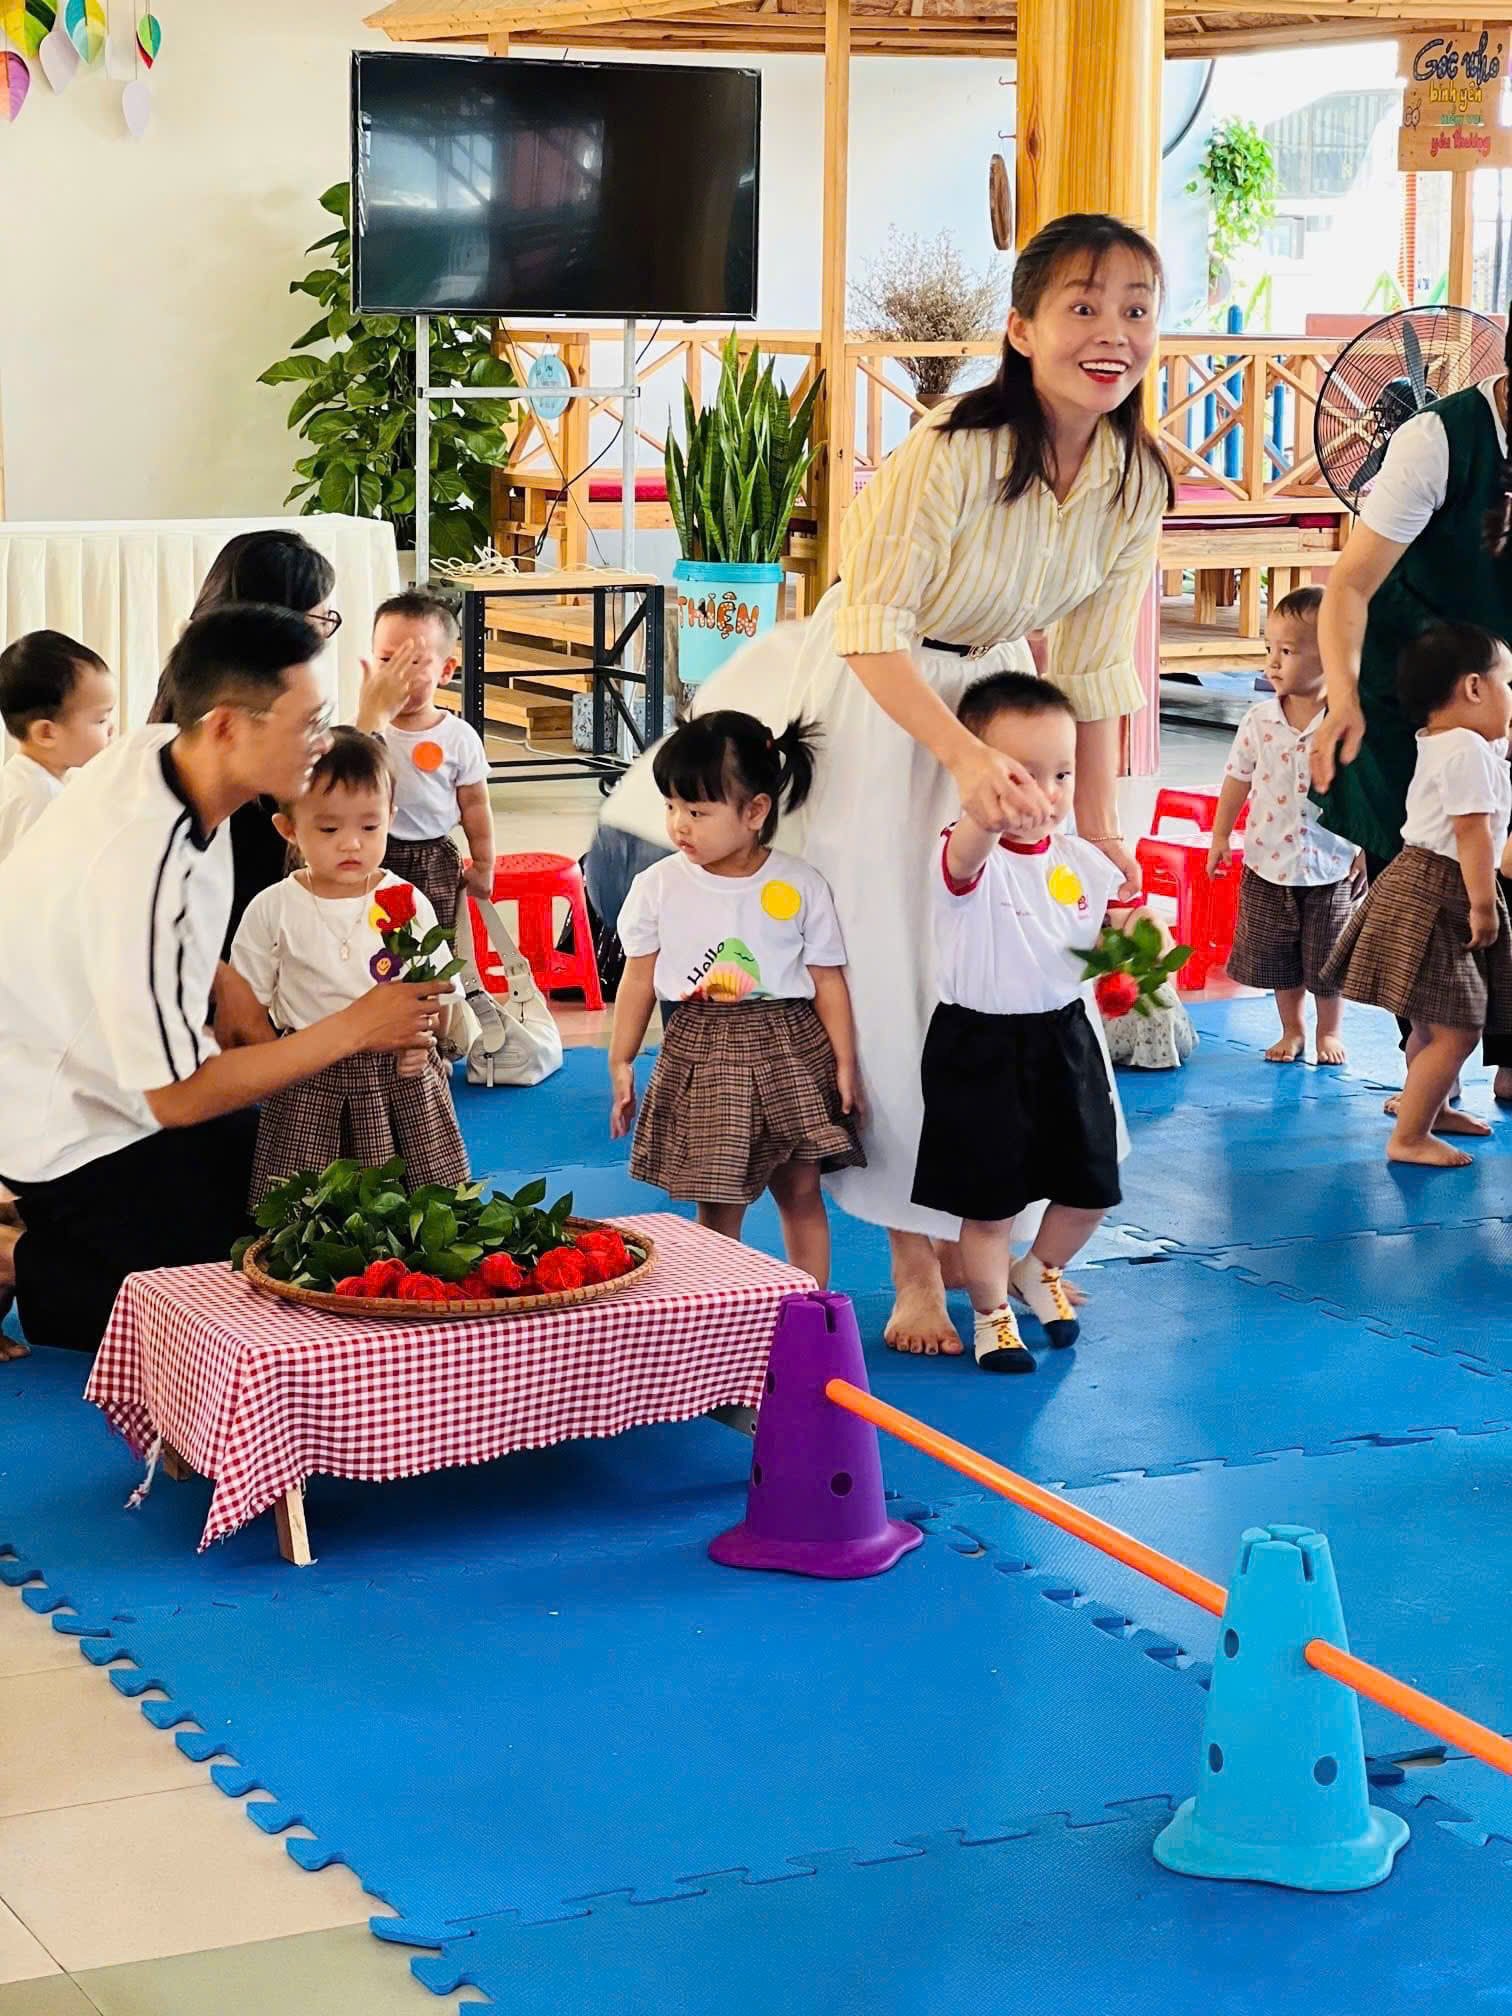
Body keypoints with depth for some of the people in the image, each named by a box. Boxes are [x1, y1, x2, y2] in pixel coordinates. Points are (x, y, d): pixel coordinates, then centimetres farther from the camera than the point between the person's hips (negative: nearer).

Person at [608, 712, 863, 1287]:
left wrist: (844, 1063, -1)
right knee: (716, 1200, 4)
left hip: (790, 1050, 0)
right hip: (701, 1055, 0)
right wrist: (620, 1063, 6)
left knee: (801, 1191, 9)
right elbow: (639, 979, 5)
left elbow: (827, 979, 1)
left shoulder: (800, 886, -4)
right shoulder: (659, 886, -3)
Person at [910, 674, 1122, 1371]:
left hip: (1065, 1040, 5)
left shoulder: (1083, 861, 0)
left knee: (1090, 1189, 12)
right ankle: (991, 1313, 28)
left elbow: (1106, 938, 17)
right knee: (988, 1201, 3)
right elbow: (967, 854, -46)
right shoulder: (967, 854, -19)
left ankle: (1039, 1270, 42)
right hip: (978, 1047, -5)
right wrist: (991, 811, -69)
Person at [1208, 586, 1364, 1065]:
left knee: (1328, 958, 10)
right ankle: (1291, 1030, 31)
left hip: (1331, 866, -3)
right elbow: (1238, 779, 6)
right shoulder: (1260, 720, -5)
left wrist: (1367, 848, -7)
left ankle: (1329, 1031, 30)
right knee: (1277, 956, 12)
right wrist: (1221, 834, 8)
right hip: (1270, 864, 3)